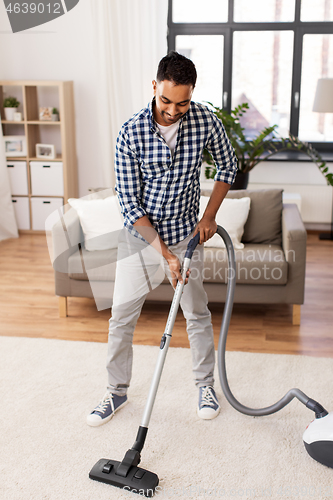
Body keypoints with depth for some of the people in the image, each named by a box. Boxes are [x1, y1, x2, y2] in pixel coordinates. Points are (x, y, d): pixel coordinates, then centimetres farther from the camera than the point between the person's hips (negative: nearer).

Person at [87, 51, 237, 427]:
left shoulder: (206, 122, -13)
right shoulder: (131, 133, -19)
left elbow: (227, 166, 5)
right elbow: (129, 202, -18)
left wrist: (210, 215, -3)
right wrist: (164, 252, -23)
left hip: (185, 233, 1)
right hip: (139, 235, -1)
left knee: (197, 314, 12)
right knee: (121, 317, 5)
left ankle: (205, 384, 33)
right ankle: (117, 391, 25)